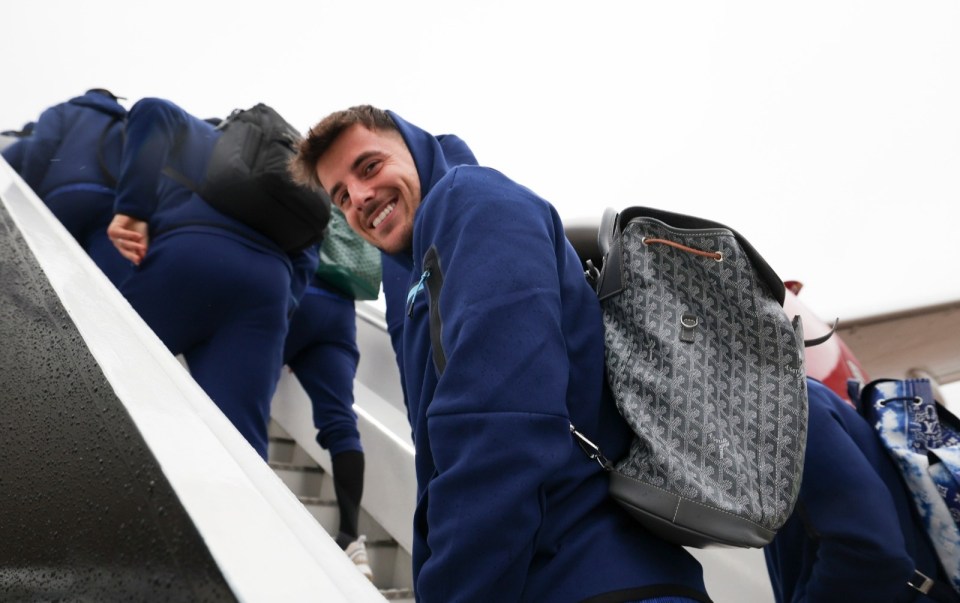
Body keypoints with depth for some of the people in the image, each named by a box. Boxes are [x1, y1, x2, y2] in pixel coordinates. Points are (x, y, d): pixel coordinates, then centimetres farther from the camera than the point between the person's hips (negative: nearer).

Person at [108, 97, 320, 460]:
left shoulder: (200, 140, 32)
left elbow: (154, 114, 9)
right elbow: (304, 260, 24)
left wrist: (132, 210, 3)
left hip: (190, 256, -3)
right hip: (270, 283, 4)